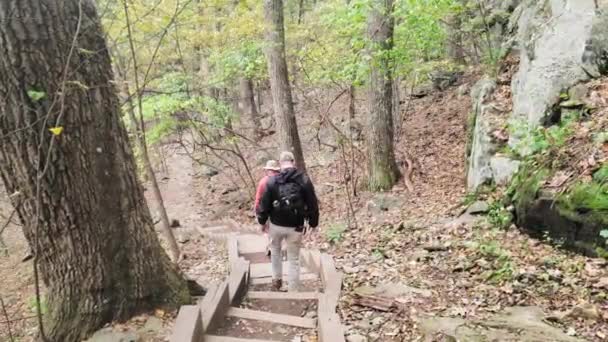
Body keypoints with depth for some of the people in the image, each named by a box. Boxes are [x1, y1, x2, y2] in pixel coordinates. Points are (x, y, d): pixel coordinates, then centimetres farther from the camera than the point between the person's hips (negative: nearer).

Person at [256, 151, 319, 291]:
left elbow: (264, 204, -3)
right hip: (295, 227, 0)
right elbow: (312, 204, -4)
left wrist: (262, 221, 13)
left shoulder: (272, 181, -8)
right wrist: (313, 222, 10)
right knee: (294, 259, 12)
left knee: (275, 250, 30)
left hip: (276, 225, 1)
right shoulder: (304, 180, -7)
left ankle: (277, 280, 33)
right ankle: (293, 291, 16)